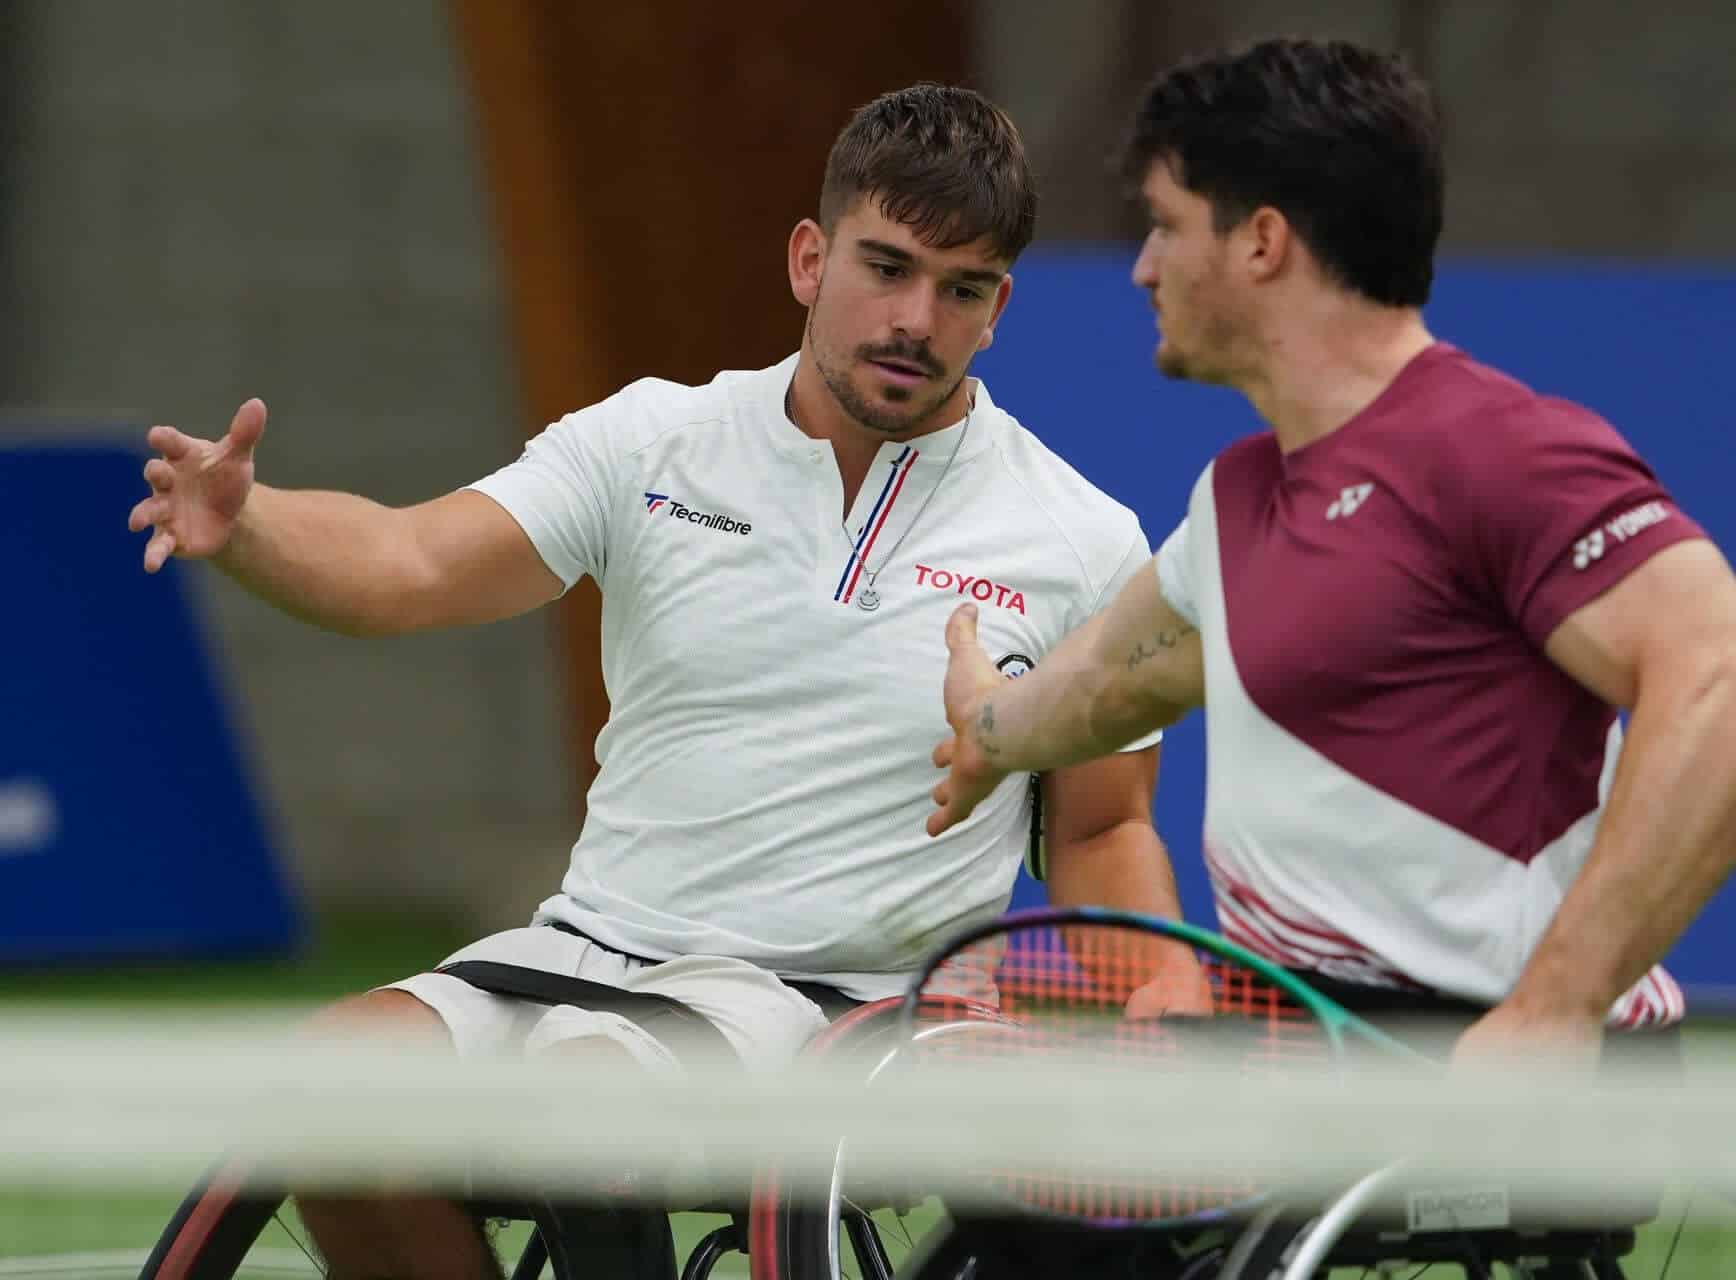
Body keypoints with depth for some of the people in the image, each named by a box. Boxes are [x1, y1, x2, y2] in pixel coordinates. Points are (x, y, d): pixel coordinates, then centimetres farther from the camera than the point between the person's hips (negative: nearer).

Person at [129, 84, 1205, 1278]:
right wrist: (241, 521, -30)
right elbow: (408, 565, -8)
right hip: (583, 947, 3)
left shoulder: (1085, 545, 3)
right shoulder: (654, 443, 5)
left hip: (829, 1001, -3)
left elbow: (1104, 833, 12)